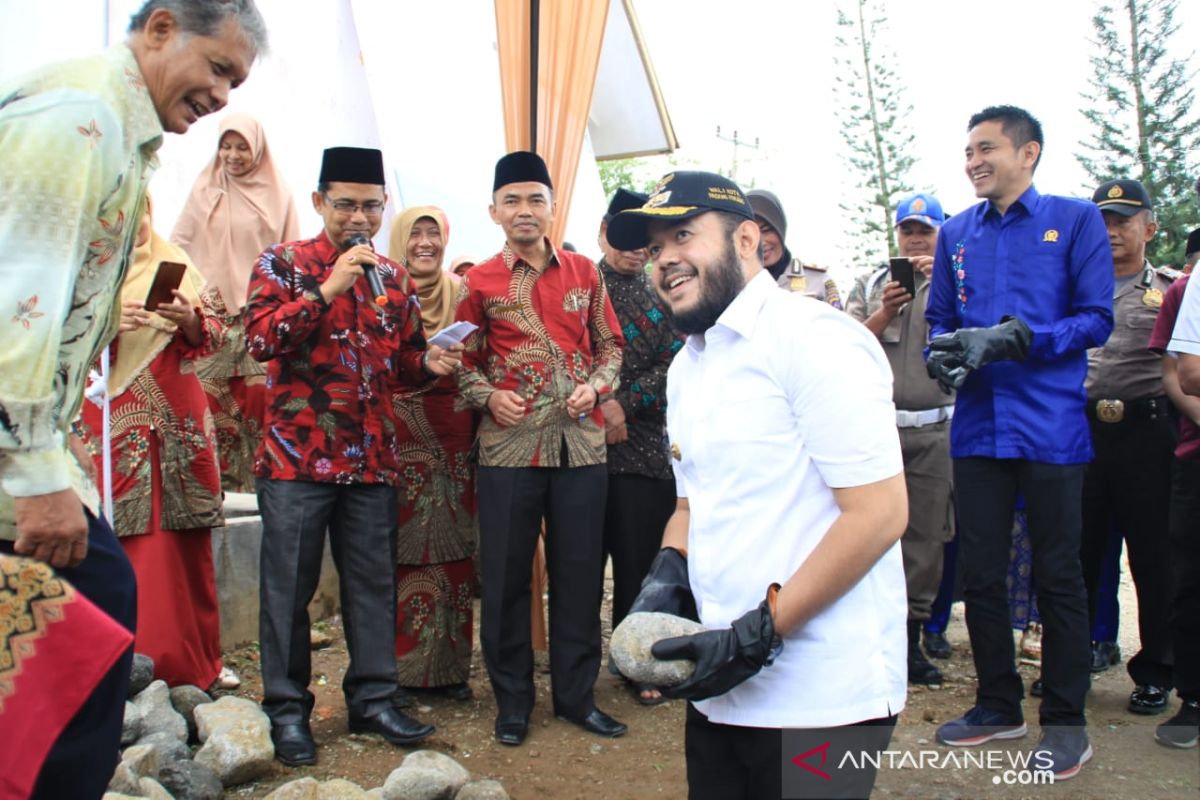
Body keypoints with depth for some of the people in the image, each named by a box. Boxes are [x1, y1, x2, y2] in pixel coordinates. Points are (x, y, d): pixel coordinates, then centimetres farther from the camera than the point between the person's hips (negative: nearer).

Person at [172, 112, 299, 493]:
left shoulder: (277, 192, 7)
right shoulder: (205, 188, 10)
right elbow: (179, 242, 12)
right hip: (210, 310, 1)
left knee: (260, 395, -5)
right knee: (211, 397, -4)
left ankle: (261, 474, 3)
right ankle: (216, 477, 3)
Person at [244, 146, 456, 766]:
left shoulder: (394, 279, 14)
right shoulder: (283, 263, 1)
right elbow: (259, 338, -13)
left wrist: (428, 362, -2)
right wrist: (329, 289, -17)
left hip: (373, 457, 4)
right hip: (297, 454, -4)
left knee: (374, 583, 9)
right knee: (289, 586, 3)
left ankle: (373, 698, 21)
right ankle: (287, 709, 16)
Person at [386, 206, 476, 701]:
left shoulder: (460, 293, 12)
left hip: (452, 438, 2)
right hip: (398, 436, -2)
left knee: (453, 548, 3)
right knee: (399, 551, -3)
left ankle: (451, 665, 14)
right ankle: (397, 668, 9)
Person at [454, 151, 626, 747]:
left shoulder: (584, 272, 8)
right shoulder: (478, 283, 3)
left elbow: (610, 345, 13)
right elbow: (465, 360, 9)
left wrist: (595, 385, -5)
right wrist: (488, 396, -9)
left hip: (581, 444, 2)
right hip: (508, 446, -1)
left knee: (579, 571, 8)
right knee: (506, 575, 5)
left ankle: (576, 693, 24)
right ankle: (512, 699, 22)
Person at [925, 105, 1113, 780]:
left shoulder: (1075, 219, 0)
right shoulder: (957, 234, 11)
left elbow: (1097, 319, -7)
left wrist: (1014, 338, -20)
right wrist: (943, 353, -8)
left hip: (1051, 428, -4)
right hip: (978, 428, 4)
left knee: (1059, 575, 5)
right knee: (980, 572, 10)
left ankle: (1066, 721, 19)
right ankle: (999, 704, 27)